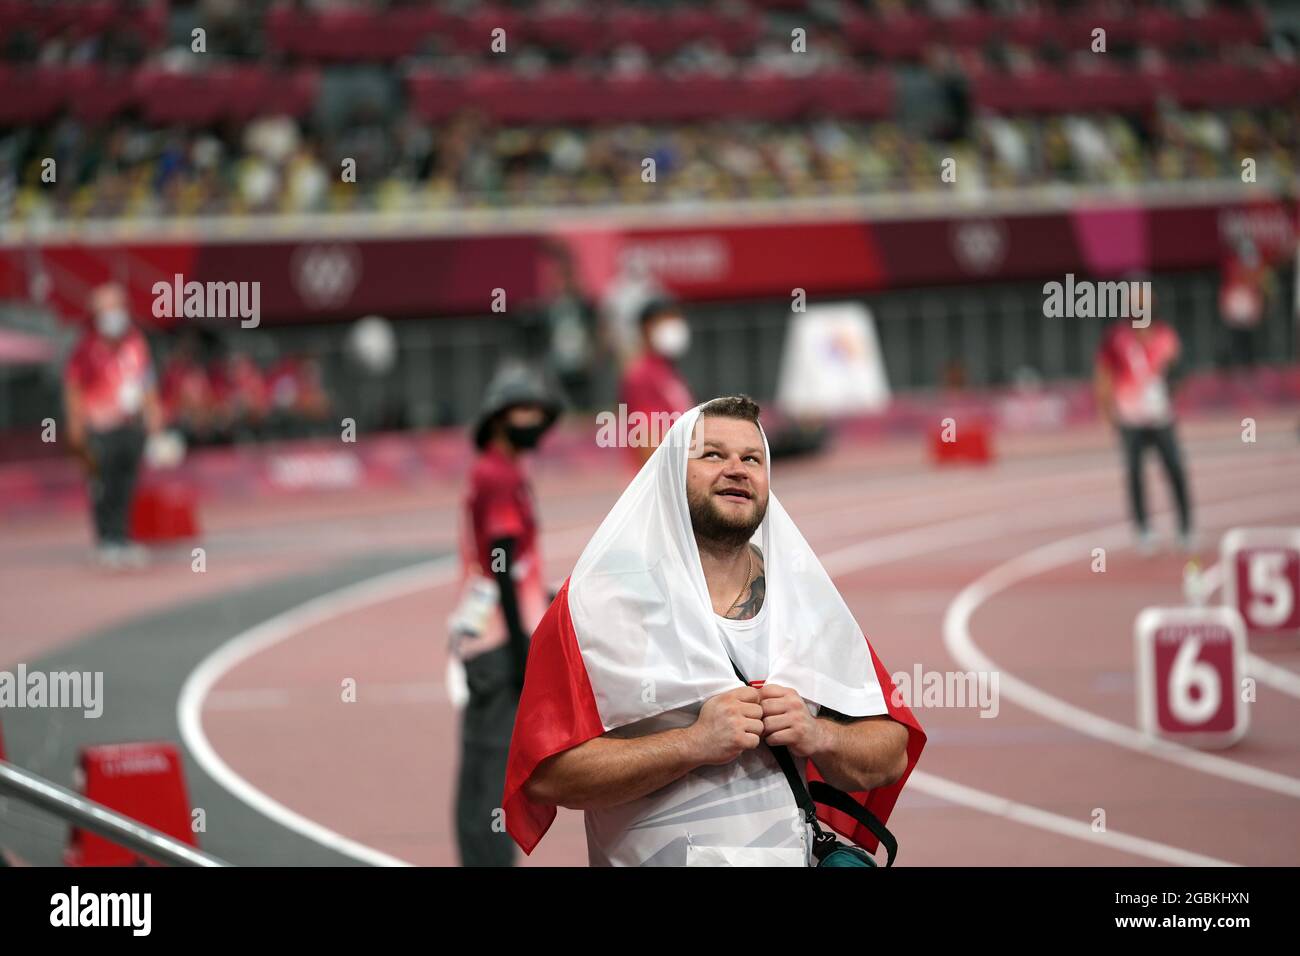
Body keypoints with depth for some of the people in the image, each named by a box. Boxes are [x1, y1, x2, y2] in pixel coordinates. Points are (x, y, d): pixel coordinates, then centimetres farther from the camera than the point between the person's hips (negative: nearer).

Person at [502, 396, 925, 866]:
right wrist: (693, 744, -24)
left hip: (792, 854, 4)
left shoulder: (810, 602, 3)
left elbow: (890, 757, 5)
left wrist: (818, 736, -15)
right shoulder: (600, 599, -9)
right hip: (650, 857, -4)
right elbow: (546, 774, -17)